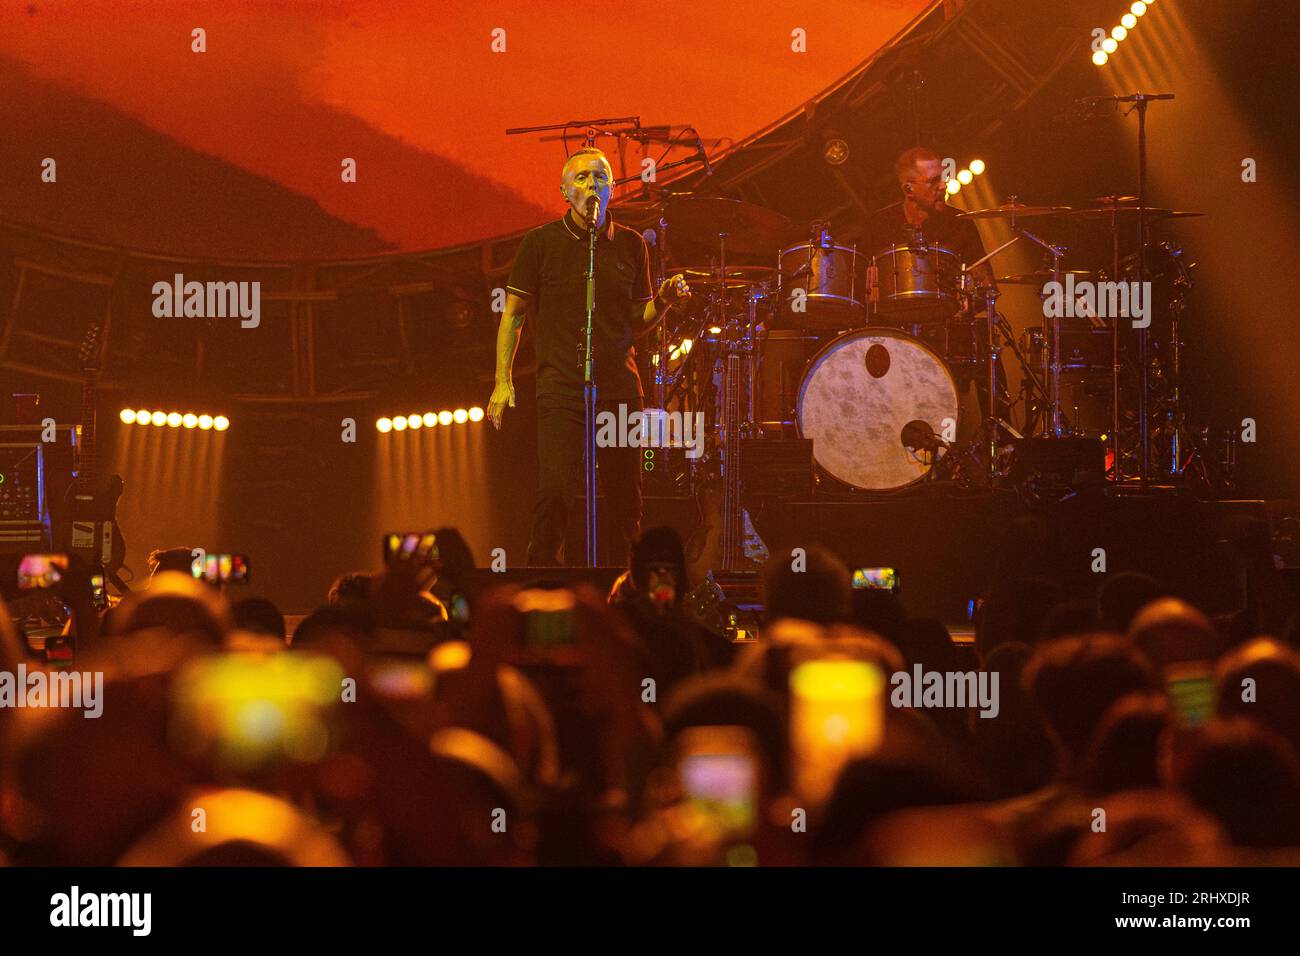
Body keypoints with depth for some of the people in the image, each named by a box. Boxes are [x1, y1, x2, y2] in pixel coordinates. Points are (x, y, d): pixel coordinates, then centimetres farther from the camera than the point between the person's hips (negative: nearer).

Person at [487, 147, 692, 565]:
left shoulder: (631, 245, 9)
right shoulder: (541, 243, 1)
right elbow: (513, 314, 5)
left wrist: (663, 302, -5)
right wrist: (503, 381, -2)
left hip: (620, 389, 3)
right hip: (561, 389, -3)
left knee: (626, 505, 3)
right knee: (554, 493, -13)